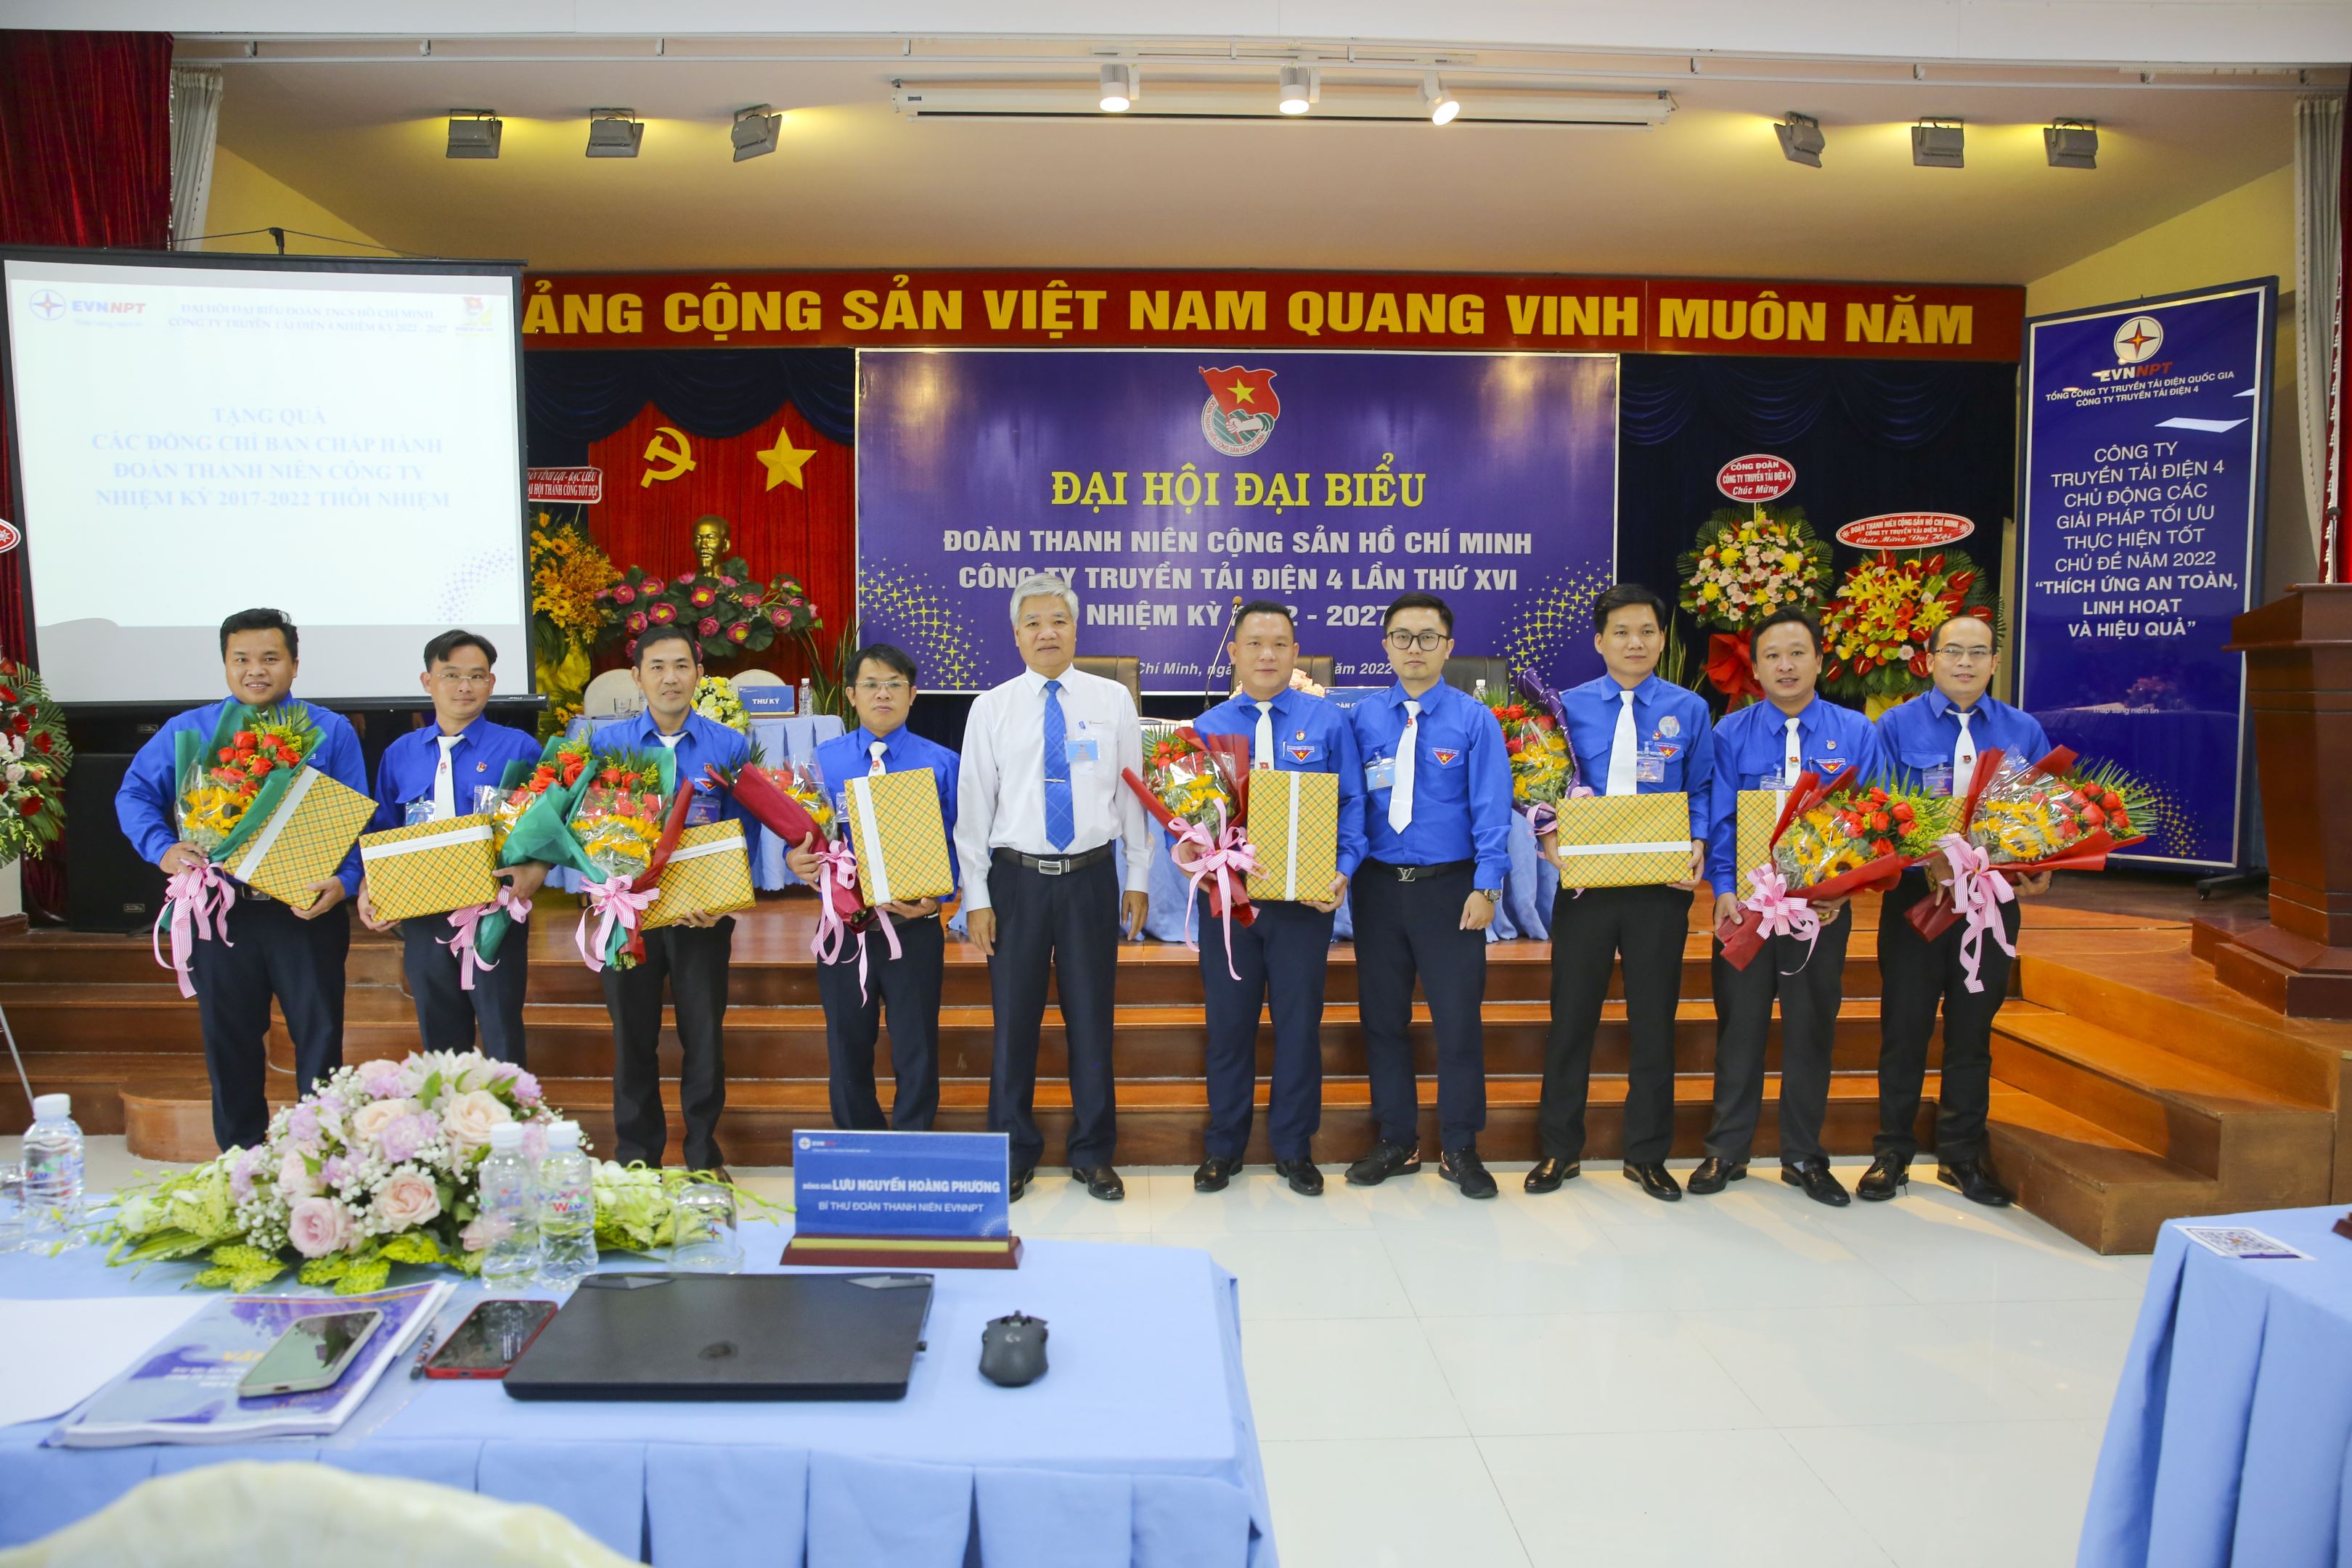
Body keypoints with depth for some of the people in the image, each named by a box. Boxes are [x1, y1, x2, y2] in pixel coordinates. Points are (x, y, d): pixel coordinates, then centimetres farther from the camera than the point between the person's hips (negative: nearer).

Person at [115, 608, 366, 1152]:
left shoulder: (331, 732, 2)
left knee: (319, 1036, 3)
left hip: (307, 910, -2)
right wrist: (162, 847, -10)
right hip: (221, 913, 2)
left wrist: (344, 881, -19)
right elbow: (135, 795, 10)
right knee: (228, 1040, 12)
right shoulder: (187, 731, 9)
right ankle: (240, 1159, 26)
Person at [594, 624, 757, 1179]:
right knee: (632, 1036, 10)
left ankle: (704, 1155, 22)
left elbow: (743, 835, -2)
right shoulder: (606, 744, 2)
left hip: (704, 916, -1)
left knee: (705, 1035, 7)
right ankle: (635, 1157, 25)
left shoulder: (730, 747, -1)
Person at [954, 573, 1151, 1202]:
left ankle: (1094, 1154, 23)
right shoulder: (991, 707, 3)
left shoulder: (1113, 700, 4)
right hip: (1017, 878, 0)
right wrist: (976, 897, -3)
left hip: (1091, 877, 0)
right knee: (1014, 1020, 5)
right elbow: (973, 804, 2)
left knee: (1092, 1018, 7)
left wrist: (1138, 879, 4)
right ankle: (1014, 1153, 22)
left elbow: (1133, 792, 6)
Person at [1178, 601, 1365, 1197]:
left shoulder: (1328, 722, 3)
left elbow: (1352, 804, 0)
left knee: (1300, 1022, 7)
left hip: (1305, 898, -1)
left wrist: (1342, 872, -14)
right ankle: (1222, 1147, 23)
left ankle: (1294, 1148, 22)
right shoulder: (1206, 728, 7)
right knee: (1228, 1022, 9)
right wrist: (1197, 867, -13)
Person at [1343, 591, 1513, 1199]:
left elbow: (1491, 809, -5)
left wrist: (1486, 887, -11)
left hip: (1449, 887, -2)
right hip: (1379, 885, 3)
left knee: (1458, 1016, 2)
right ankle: (1396, 1142, 24)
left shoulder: (1473, 719, -2)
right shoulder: (1363, 718, 5)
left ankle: (1460, 1148, 18)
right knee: (1382, 1014, 9)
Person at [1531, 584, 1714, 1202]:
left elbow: (1703, 793, 7)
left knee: (1655, 1020, 9)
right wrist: (1552, 841, -15)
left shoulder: (1689, 710, 6)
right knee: (1571, 1016, 6)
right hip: (1584, 881, 0)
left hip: (1661, 886, 1)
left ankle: (1647, 1154, 24)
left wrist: (1698, 846, -11)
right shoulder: (1569, 706, 4)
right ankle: (1560, 1150, 20)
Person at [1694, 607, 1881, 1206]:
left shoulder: (1856, 734, 2)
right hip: (1745, 904, -1)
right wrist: (1724, 889, -15)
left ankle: (1803, 1157, 24)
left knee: (1812, 1030, 10)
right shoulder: (1732, 733, 1)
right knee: (1739, 1026, 7)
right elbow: (1719, 818, -3)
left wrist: (1843, 889, -14)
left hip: (1823, 906, 1)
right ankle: (1727, 1150, 19)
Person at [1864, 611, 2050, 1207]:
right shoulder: (1898, 726, -2)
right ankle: (1893, 1151, 16)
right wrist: (1926, 861, -21)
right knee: (1905, 1026, 4)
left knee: (1973, 1028, 11)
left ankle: (1961, 1154, 23)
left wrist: (2041, 869, -12)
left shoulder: (2023, 731, 7)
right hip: (1915, 894, -2)